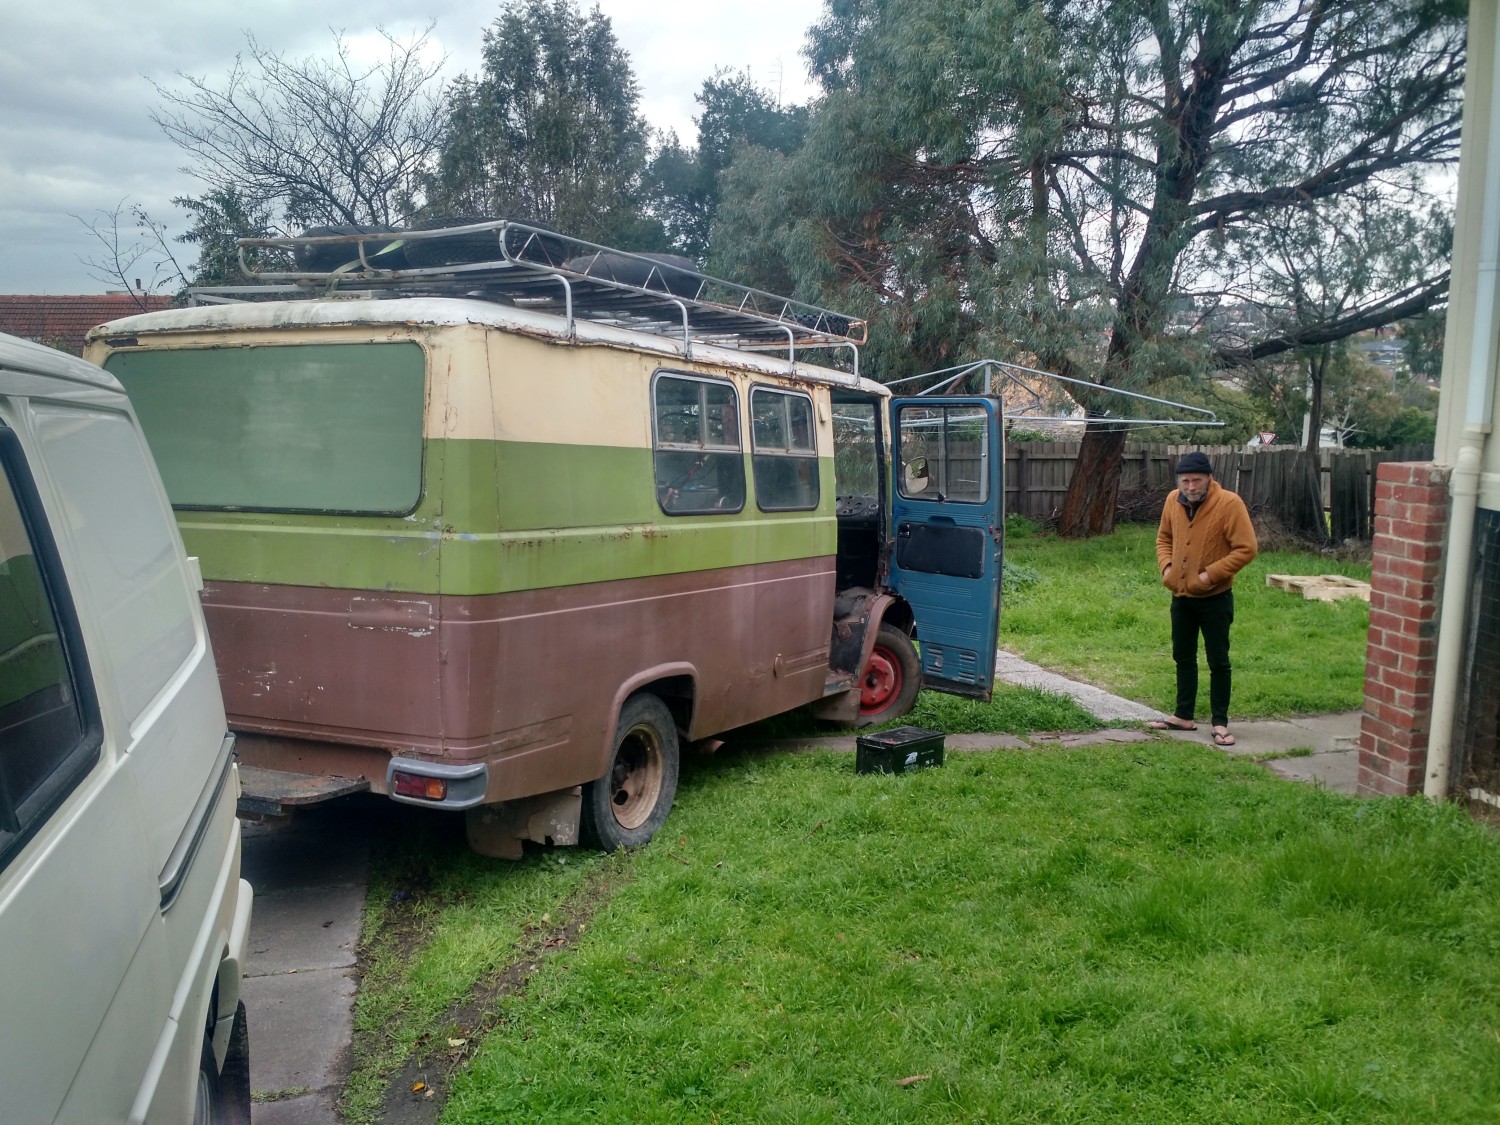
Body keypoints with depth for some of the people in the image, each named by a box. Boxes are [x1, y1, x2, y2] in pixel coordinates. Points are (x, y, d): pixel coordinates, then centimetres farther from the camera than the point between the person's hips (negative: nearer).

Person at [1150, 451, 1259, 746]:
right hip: (1181, 596, 6)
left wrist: (1211, 574, -21)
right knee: (1183, 657, 15)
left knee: (1218, 661, 3)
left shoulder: (1229, 503, -18)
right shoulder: (1173, 501, 0)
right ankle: (1184, 715, 27)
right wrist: (1165, 565, -2)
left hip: (1215, 598, -6)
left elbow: (1247, 548, -18)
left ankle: (1220, 722, 12)